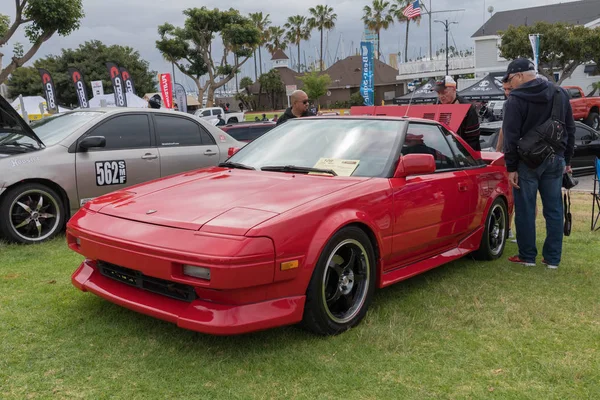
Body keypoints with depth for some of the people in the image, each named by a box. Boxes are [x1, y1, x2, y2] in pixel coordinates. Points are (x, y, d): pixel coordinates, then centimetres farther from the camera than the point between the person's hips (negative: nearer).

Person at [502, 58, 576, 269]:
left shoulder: (516, 99, -10)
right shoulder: (560, 94, 9)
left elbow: (511, 136, -13)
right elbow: (570, 129, 14)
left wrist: (511, 167, -9)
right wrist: (567, 159, 19)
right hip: (555, 159, 5)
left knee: (525, 211, 4)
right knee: (554, 210, 9)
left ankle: (527, 256, 10)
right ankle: (553, 258, 14)